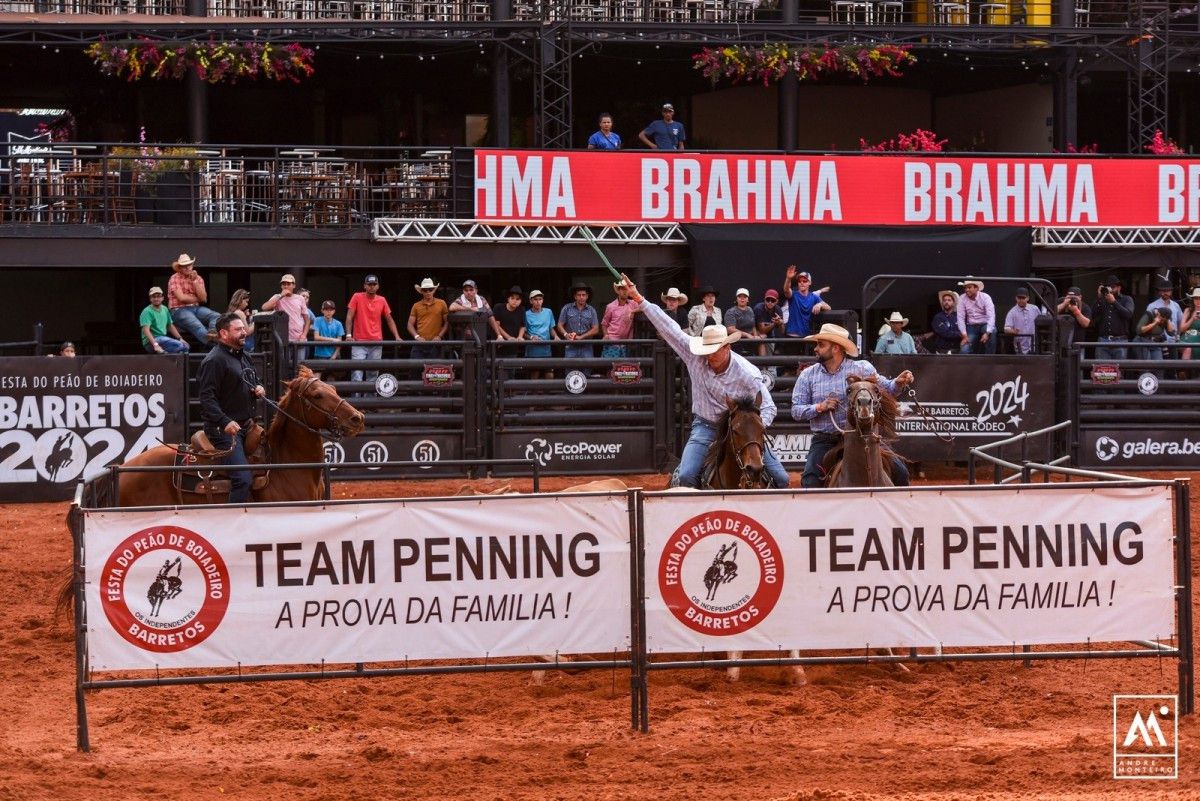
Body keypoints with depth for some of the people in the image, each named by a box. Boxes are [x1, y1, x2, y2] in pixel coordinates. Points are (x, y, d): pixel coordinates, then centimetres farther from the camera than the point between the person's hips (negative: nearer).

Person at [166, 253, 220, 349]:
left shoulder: (198, 279, 13)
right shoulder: (175, 279, 0)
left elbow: (203, 298, 0)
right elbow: (181, 298, -12)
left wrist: (195, 281, -6)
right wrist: (198, 299, 1)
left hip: (196, 308, 6)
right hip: (179, 310, -6)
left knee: (216, 317, -23)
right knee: (196, 325, -35)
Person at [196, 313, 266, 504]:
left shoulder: (242, 357, 18)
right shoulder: (215, 360, -12)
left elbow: (254, 381, 34)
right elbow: (207, 398, -20)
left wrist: (259, 388, 8)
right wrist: (225, 422, -31)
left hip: (245, 426, 10)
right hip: (224, 429, -10)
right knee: (242, 478, -20)